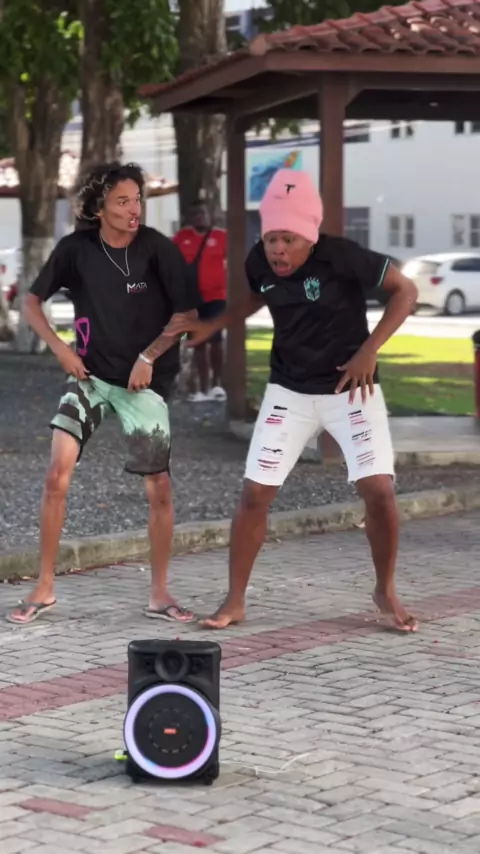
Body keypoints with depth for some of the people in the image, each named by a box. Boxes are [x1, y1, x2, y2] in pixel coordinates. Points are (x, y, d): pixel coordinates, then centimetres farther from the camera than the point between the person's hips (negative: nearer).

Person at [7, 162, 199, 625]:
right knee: (57, 474, -11)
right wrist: (59, 347, -8)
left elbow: (187, 313, -4)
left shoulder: (157, 249, -12)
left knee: (159, 488, -1)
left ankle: (159, 594, 15)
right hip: (89, 375, 1)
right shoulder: (76, 248, -8)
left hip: (144, 380, -1)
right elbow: (32, 300, 4)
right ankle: (44, 589, 1)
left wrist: (149, 355, -13)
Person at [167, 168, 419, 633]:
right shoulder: (259, 262, -9)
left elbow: (405, 290, -13)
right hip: (289, 391, 3)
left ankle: (386, 591, 10)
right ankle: (234, 601, 9)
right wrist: (211, 326, 6)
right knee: (254, 492, -3)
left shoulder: (340, 256, -22)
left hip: (350, 387, -3)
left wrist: (370, 350, -20)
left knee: (379, 489, -13)